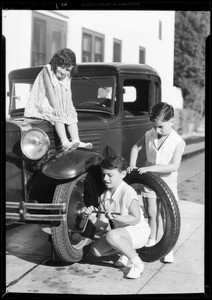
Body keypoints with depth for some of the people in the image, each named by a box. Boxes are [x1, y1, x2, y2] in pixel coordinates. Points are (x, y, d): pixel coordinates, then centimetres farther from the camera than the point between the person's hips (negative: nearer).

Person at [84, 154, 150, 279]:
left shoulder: (128, 192, -20)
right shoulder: (104, 196, 2)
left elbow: (136, 219, -22)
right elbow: (103, 225, 0)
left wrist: (116, 217, -34)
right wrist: (92, 217, -20)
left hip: (139, 232, -8)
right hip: (121, 231, 8)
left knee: (112, 235, -35)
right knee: (96, 249, -7)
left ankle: (137, 263, -15)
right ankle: (126, 252, 14)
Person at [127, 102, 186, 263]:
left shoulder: (178, 142, -14)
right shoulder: (149, 135, -2)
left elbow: (174, 166, -22)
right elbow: (136, 147, 13)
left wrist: (151, 168, -28)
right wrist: (132, 165, -3)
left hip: (167, 182, -3)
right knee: (152, 213, 9)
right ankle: (151, 243, 24)